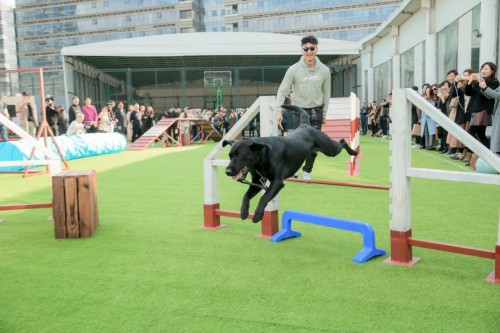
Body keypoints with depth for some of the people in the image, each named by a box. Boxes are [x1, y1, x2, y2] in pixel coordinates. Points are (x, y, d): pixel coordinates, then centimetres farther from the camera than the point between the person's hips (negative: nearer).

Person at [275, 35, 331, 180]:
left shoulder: (324, 70, -3)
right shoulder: (294, 69, -10)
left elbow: (326, 93, 6)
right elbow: (282, 90, -11)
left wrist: (324, 113, 7)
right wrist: (278, 110, -22)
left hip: (316, 111, 2)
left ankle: (307, 171, 16)